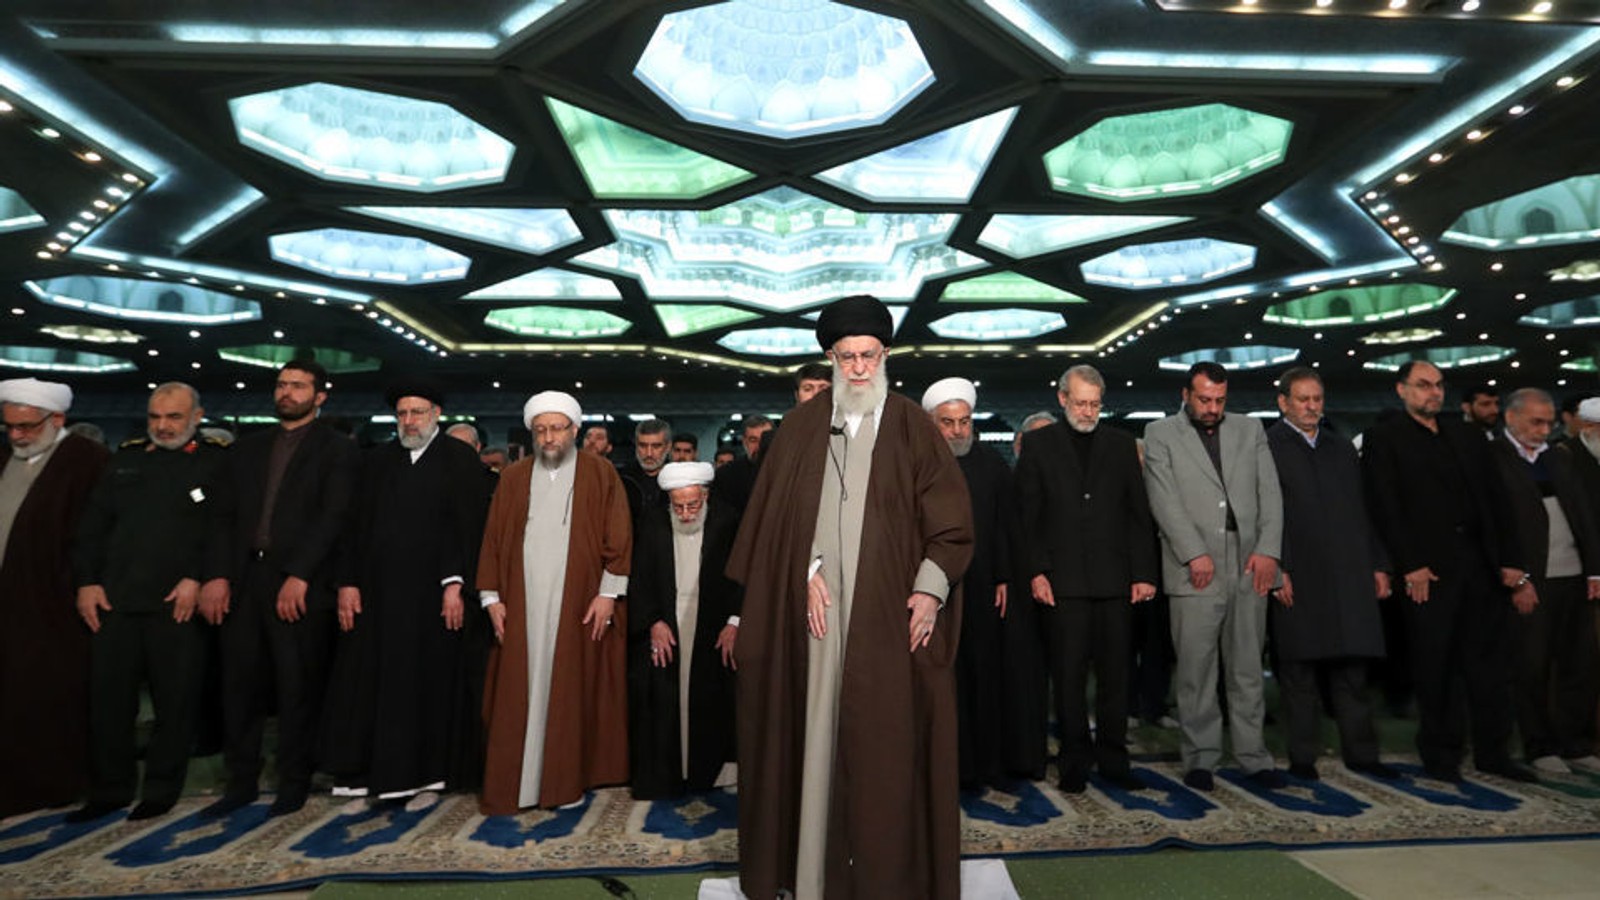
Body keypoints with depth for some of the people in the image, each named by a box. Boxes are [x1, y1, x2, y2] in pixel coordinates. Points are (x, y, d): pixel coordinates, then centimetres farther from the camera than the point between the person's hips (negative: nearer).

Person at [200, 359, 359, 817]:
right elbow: (223, 516, 11)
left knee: (299, 689, 2)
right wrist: (216, 575, -1)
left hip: (301, 585, -5)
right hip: (243, 581, 5)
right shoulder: (247, 448, 17)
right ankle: (241, 781, 23)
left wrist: (298, 577, -16)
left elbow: (332, 517, -9)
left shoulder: (337, 449, 1)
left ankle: (294, 781, 16)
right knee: (240, 685, 9)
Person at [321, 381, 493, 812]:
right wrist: (348, 582, 2)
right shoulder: (376, 461, 13)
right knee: (369, 683, 7)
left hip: (433, 592, -4)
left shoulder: (460, 458, 0)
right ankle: (369, 778, 19)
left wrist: (455, 583, -13)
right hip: (376, 590, 4)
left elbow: (469, 524, -6)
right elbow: (356, 524, 11)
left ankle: (426, 776, 17)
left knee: (430, 684, 4)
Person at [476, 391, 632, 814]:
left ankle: (564, 781, 16)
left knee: (569, 692, 3)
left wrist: (608, 593, -8)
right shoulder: (513, 477, 11)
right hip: (521, 604, 2)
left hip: (578, 604, -2)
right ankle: (510, 784, 15)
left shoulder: (600, 474, 3)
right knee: (517, 693, 4)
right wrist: (492, 597, 3)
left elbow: (618, 538, -1)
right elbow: (493, 538, 10)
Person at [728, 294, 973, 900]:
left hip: (891, 607, -1)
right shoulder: (801, 426, 8)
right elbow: (777, 516, 5)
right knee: (815, 727, 7)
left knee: (888, 734, 4)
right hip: (816, 602, 1)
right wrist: (806, 571, -6)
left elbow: (950, 516, 1)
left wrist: (931, 587, -9)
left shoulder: (911, 426, 4)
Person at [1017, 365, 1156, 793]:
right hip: (1062, 580, -2)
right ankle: (1075, 760, 17)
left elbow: (1139, 513, 10)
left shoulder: (1121, 444, 12)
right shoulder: (1037, 445, 5)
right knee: (1068, 675, 4)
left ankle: (1113, 757, 22)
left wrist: (1144, 573, 2)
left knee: (1115, 673, 8)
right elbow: (1027, 516, 1)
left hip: (1114, 580, 2)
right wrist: (1036, 572, -7)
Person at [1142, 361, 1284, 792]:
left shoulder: (1250, 430, 15)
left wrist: (1267, 549, -3)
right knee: (1195, 671, 2)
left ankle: (1253, 756, 22)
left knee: (1248, 669, 10)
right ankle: (1200, 758, 14)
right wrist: (1195, 554, -12)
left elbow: (1270, 493, 9)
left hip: (1250, 566, 3)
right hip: (1195, 571, -3)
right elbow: (1165, 500, -5)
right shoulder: (1161, 434, 3)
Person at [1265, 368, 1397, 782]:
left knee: (1353, 669, 12)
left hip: (1349, 574, 6)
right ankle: (1302, 757, 13)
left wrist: (1378, 564, 12)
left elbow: (1363, 510, 18)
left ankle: (1360, 752, 24)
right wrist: (1276, 570, -14)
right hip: (1297, 579, -6)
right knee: (1299, 673, 3)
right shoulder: (1266, 448, -3)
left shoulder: (1342, 447, 18)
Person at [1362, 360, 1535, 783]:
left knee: (1490, 661, 10)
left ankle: (1492, 751, 22)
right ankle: (1441, 755, 14)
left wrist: (1510, 558, 6)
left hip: (1482, 565, 5)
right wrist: (1410, 566, -14)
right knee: (1435, 667, 3)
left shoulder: (1466, 435, 17)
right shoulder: (1384, 438, -1)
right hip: (1429, 571, -5)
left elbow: (1496, 498, 14)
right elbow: (1385, 507, -9)